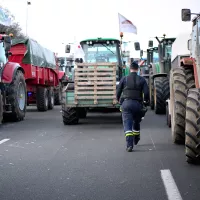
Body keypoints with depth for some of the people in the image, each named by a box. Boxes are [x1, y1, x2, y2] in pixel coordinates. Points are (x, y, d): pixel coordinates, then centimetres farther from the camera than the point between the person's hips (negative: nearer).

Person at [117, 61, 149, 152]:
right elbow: (146, 93, -5)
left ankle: (129, 144, -20)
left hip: (126, 103, -2)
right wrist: (146, 100, 16)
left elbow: (118, 92, 6)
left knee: (127, 124, -6)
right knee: (136, 122, 24)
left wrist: (119, 100, 26)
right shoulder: (142, 80, 5)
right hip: (137, 104, 2)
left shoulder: (124, 79, 5)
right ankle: (136, 140, 41)